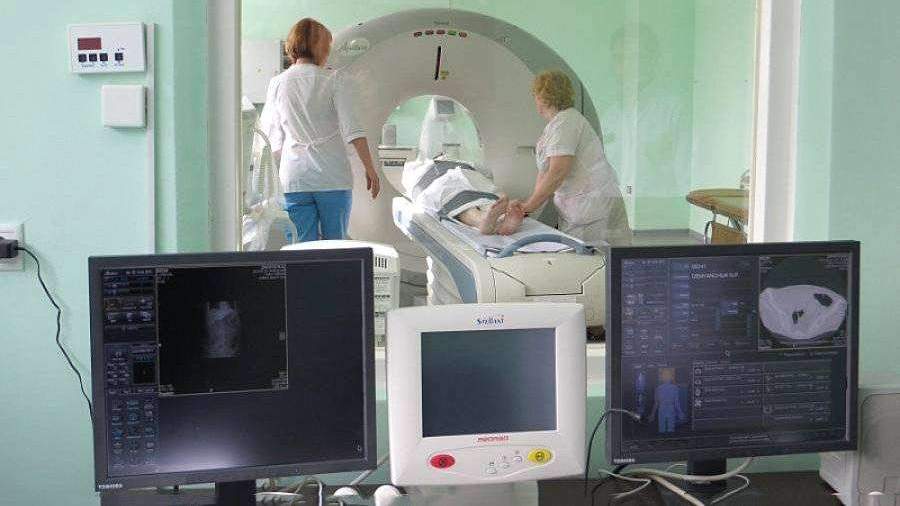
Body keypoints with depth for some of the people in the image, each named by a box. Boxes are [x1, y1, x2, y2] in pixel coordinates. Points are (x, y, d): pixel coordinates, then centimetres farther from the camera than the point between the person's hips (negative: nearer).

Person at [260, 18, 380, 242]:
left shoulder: (276, 84, 6)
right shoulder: (334, 81, -2)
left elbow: (272, 139, 12)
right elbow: (352, 130, -10)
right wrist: (370, 169, -5)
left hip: (293, 176, 2)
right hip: (333, 177, -2)